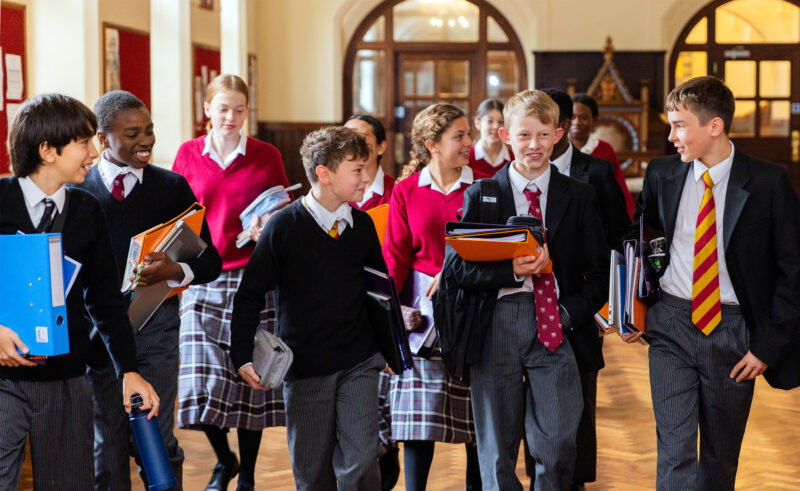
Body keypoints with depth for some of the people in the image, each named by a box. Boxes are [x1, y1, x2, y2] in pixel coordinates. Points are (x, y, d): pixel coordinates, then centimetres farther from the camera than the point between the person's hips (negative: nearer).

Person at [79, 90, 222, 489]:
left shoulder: (173, 187, 5)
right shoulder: (76, 190, 2)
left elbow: (210, 261, 2)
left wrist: (174, 271, -18)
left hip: (155, 325, 0)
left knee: (157, 439, 1)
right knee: (108, 441, 9)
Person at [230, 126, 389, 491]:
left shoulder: (362, 224, 4)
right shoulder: (284, 226, -9)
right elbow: (250, 294, -6)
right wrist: (243, 358, -12)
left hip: (359, 363, 3)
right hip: (304, 366, -2)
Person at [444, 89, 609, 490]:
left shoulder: (579, 197, 9)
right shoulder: (480, 196, 6)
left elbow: (598, 272, 7)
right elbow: (454, 268, -1)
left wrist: (569, 315, -9)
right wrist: (512, 270, -15)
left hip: (556, 325, 0)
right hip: (496, 324, 0)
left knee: (558, 448, -1)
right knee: (496, 449, 6)